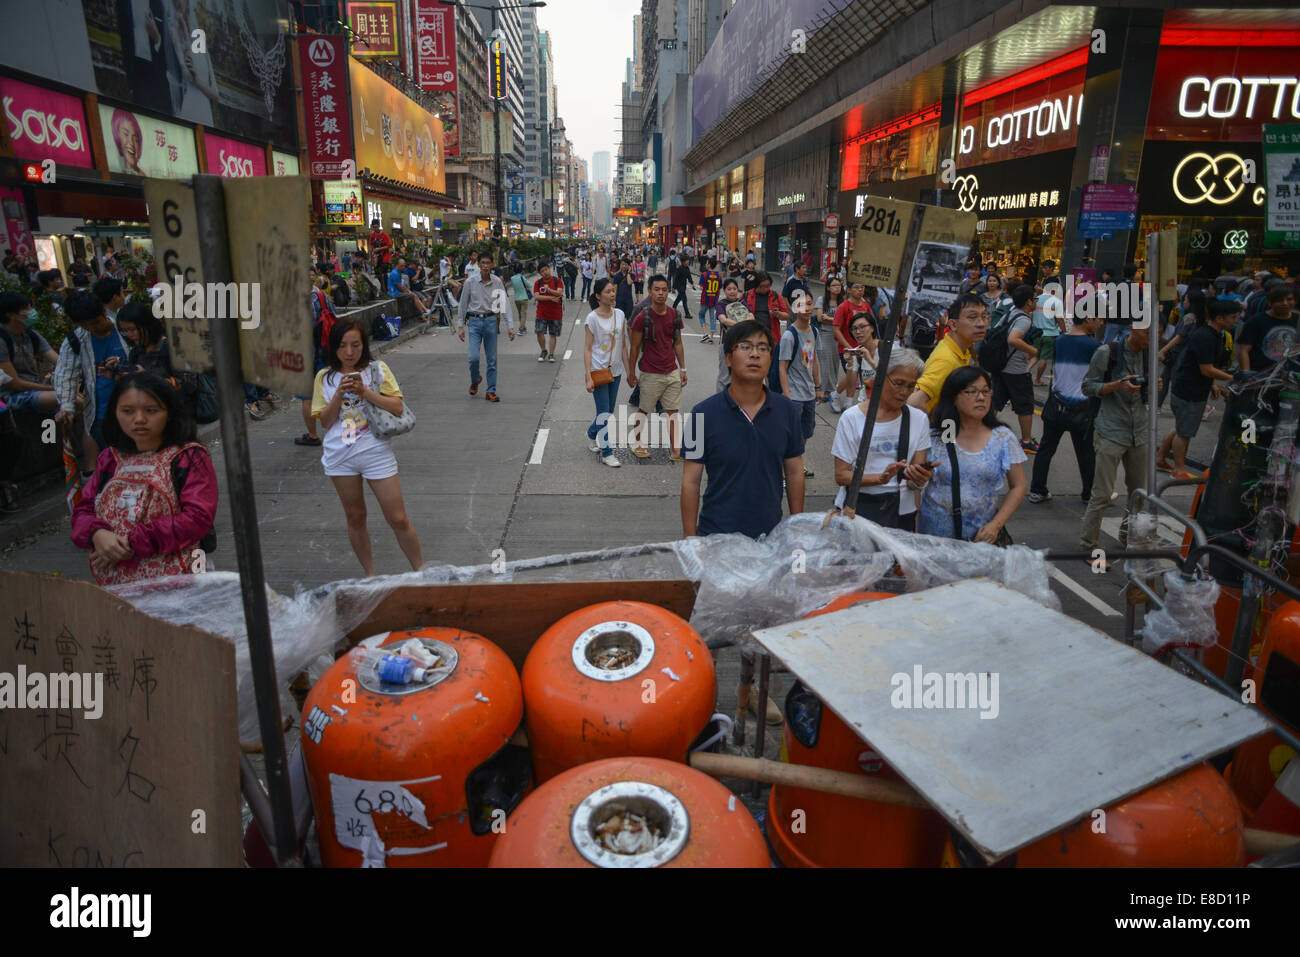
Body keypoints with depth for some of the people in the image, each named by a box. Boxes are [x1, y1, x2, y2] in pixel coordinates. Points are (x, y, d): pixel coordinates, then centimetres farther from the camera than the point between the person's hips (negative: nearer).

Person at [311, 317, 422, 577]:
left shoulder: (377, 370, 1)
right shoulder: (325, 378, 5)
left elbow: (397, 407, -7)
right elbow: (325, 422, 1)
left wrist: (364, 391, -17)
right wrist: (339, 394, -12)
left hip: (376, 453, -2)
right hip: (339, 456, 2)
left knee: (398, 519, -2)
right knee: (355, 518, 12)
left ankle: (420, 571, 12)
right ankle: (370, 574, 27)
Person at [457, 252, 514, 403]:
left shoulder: (497, 282, 0)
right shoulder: (470, 281, -2)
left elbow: (505, 304, 1)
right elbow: (463, 304, 4)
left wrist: (510, 326, -5)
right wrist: (460, 325, 2)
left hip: (491, 321, 1)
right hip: (475, 321, -1)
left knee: (492, 359, 3)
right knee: (473, 357, -10)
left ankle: (491, 391, 14)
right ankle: (475, 381, 21)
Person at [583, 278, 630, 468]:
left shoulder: (620, 315, 5)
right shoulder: (592, 318, -10)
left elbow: (623, 345, 10)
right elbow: (587, 349, -10)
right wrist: (589, 378, -15)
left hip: (615, 370, 5)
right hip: (598, 370, -5)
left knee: (608, 411, 13)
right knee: (604, 413, -4)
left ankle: (592, 435, 38)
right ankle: (606, 453, 6)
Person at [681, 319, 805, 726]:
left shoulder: (786, 411, -1)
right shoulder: (706, 414, -10)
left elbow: (794, 473, 7)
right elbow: (691, 481, -7)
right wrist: (689, 541, -8)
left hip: (770, 538, 3)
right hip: (718, 539, -3)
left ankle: (749, 687, 40)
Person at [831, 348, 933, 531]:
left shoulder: (919, 419, 3)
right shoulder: (852, 418, -7)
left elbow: (915, 483, 0)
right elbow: (841, 476, -9)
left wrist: (918, 479, -24)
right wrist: (880, 478, -25)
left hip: (900, 511, 3)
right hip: (857, 509, -2)